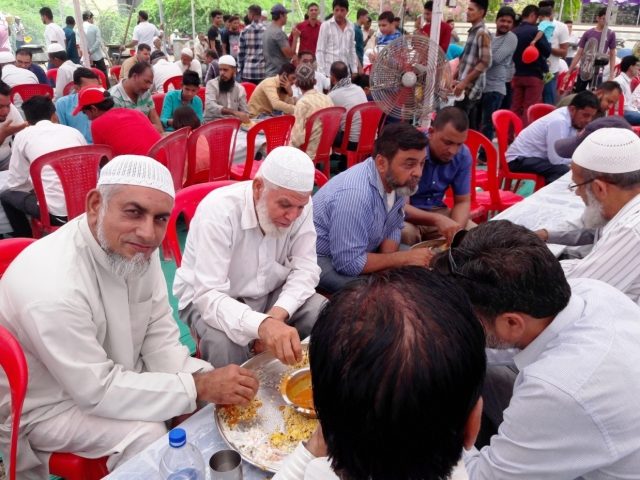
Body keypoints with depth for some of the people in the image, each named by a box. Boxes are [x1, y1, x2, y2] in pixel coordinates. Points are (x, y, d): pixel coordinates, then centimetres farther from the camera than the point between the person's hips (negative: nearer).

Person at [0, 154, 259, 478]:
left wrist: (203, 379, -22)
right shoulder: (52, 288, -36)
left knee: (211, 399, -3)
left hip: (115, 374, 7)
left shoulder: (136, 248, -13)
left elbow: (159, 333, -5)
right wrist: (198, 388, -30)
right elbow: (96, 392, -30)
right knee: (147, 435, -26)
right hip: (48, 406, -6)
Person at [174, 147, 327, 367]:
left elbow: (305, 269, -12)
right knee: (225, 344, -35)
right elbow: (208, 295, -37)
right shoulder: (219, 210, -31)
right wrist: (262, 325, -55)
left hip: (271, 293, 5)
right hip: (208, 298, -4)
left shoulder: (300, 205, -16)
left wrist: (277, 314, -31)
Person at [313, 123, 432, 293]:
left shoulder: (396, 181, -9)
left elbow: (394, 227, 3)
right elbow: (348, 263, -33)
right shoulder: (355, 194, -35)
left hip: (358, 250, 8)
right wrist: (405, 258, -24)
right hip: (320, 258, -8)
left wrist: (388, 265, -16)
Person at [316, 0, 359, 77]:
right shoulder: (326, 25, -2)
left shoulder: (351, 26, 10)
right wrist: (321, 72, -10)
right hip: (329, 70, -4)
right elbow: (320, 50, -3)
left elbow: (352, 50, 16)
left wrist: (354, 70, 11)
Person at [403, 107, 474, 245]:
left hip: (436, 211, 5)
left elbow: (462, 202, 1)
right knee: (407, 234, -36)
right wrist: (436, 220, -42)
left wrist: (457, 229, -21)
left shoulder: (463, 155, -8)